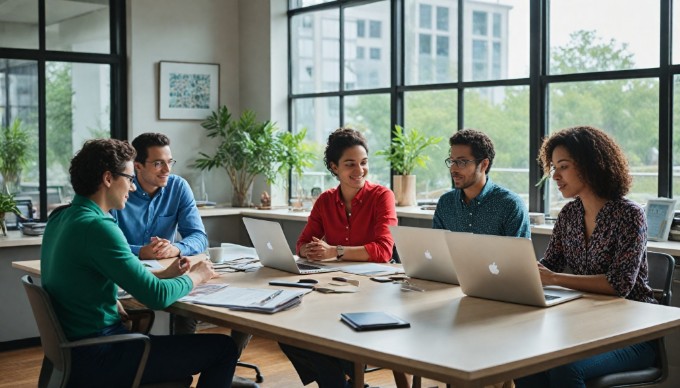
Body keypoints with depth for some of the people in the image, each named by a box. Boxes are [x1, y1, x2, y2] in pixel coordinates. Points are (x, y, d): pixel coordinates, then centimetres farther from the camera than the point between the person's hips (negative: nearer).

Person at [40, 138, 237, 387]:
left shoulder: (60, 217, 6)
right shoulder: (97, 227, -23)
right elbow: (157, 296, -23)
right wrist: (195, 276, -4)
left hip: (73, 351, 10)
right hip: (96, 360, -10)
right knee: (224, 348, -4)